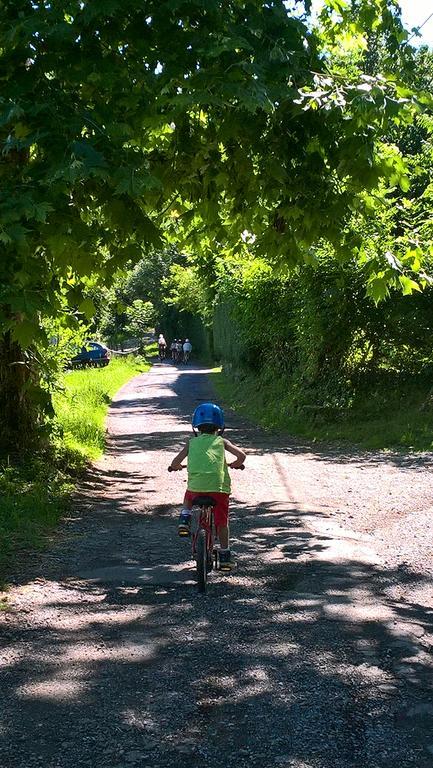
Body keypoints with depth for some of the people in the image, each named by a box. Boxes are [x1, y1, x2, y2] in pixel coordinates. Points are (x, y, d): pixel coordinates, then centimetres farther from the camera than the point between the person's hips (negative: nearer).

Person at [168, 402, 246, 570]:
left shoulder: (192, 442, 16)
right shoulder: (222, 442, 15)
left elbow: (176, 461, 11)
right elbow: (241, 455, 5)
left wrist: (174, 467, 34)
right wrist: (235, 464, 27)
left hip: (196, 485, 1)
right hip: (219, 486, -1)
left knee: (188, 497, 36)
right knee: (221, 521, 13)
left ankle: (185, 519, 13)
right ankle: (225, 555, 13)